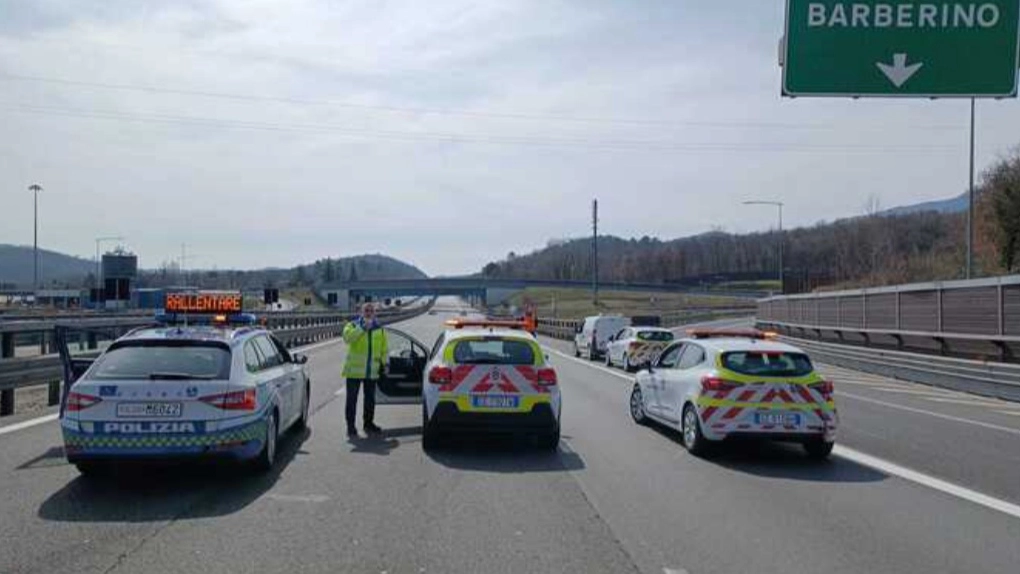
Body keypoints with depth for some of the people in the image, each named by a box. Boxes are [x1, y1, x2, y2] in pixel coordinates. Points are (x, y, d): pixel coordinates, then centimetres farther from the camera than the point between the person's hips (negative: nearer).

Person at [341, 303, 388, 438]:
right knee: (352, 399, -3)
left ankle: (368, 423, 26)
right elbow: (347, 337, -23)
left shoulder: (379, 329, 11)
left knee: (370, 399, 13)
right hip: (354, 369, -4)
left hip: (371, 371, 4)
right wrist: (362, 327, -26)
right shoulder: (353, 325, -2)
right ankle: (351, 427, 1)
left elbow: (384, 349, 17)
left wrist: (384, 363, 8)